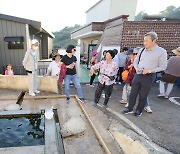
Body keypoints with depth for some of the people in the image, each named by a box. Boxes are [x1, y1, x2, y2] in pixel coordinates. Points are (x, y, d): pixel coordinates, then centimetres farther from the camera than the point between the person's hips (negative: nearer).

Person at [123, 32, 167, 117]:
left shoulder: (161, 52, -10)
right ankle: (130, 108, 25)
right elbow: (135, 61, 16)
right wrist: (136, 68, -5)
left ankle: (139, 110, 28)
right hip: (137, 75, 5)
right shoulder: (142, 50, 4)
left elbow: (163, 66, -8)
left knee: (143, 95, 8)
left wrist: (149, 71, -19)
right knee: (133, 93, 10)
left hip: (148, 76, -4)